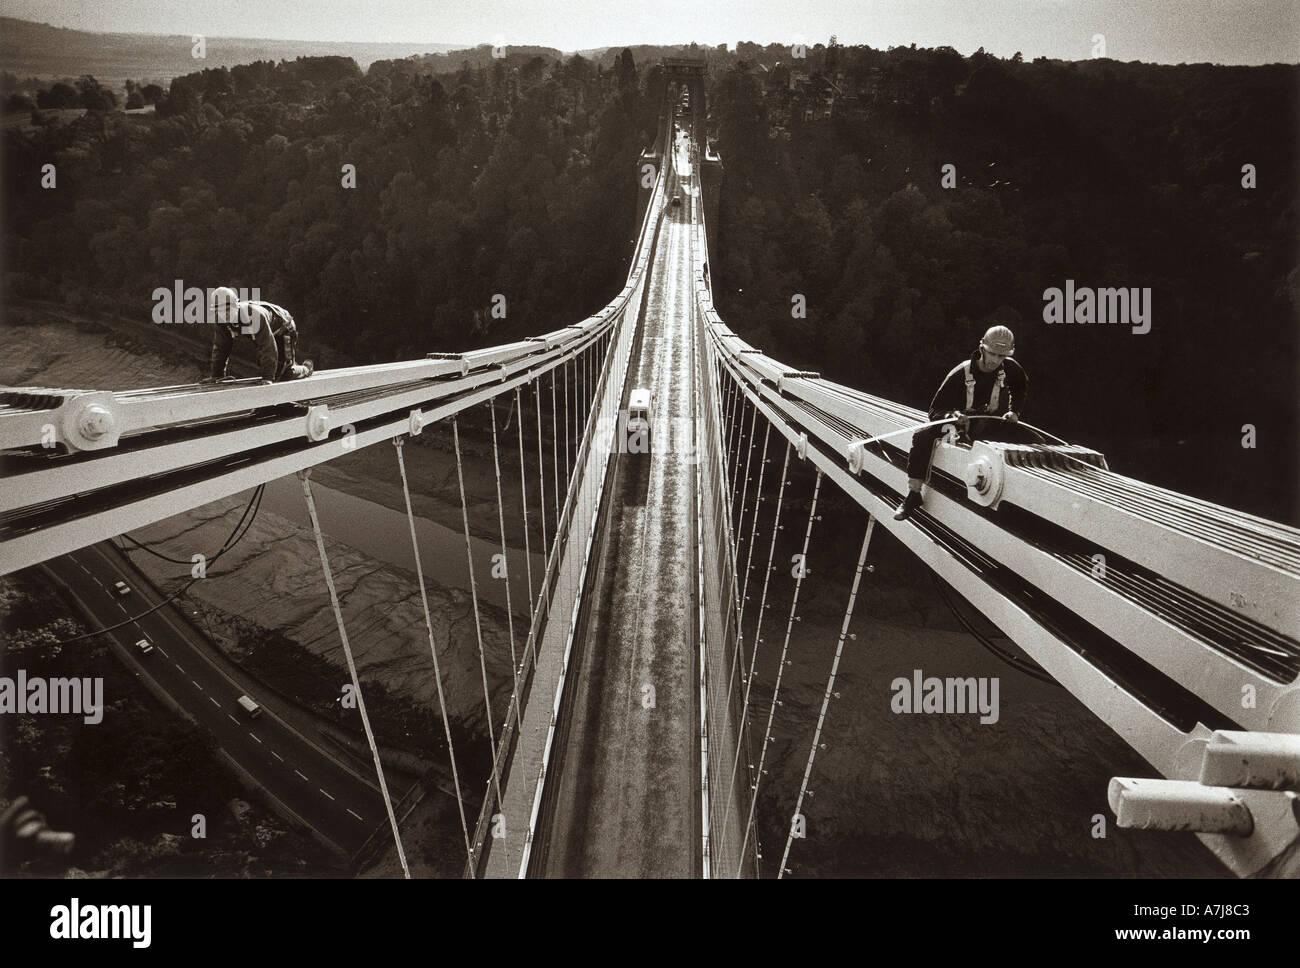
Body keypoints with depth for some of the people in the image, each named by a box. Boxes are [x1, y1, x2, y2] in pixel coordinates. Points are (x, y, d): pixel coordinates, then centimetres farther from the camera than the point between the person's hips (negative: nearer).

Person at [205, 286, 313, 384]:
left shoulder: (253, 315, -43)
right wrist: (215, 375, -10)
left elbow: (267, 346, -43)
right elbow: (220, 348, -7)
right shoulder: (221, 321, -20)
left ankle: (306, 368, 23)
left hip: (282, 330, -7)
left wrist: (268, 377, -45)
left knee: (286, 374, -9)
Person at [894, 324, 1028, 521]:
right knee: (922, 438, -26)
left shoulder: (1010, 369, -11)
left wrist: (1014, 412, 0)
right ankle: (913, 494, -18)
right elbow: (936, 410, -17)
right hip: (961, 419, -2)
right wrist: (953, 416, -39)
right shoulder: (960, 374, -19)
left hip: (993, 420, 2)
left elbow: (1022, 388, 16)